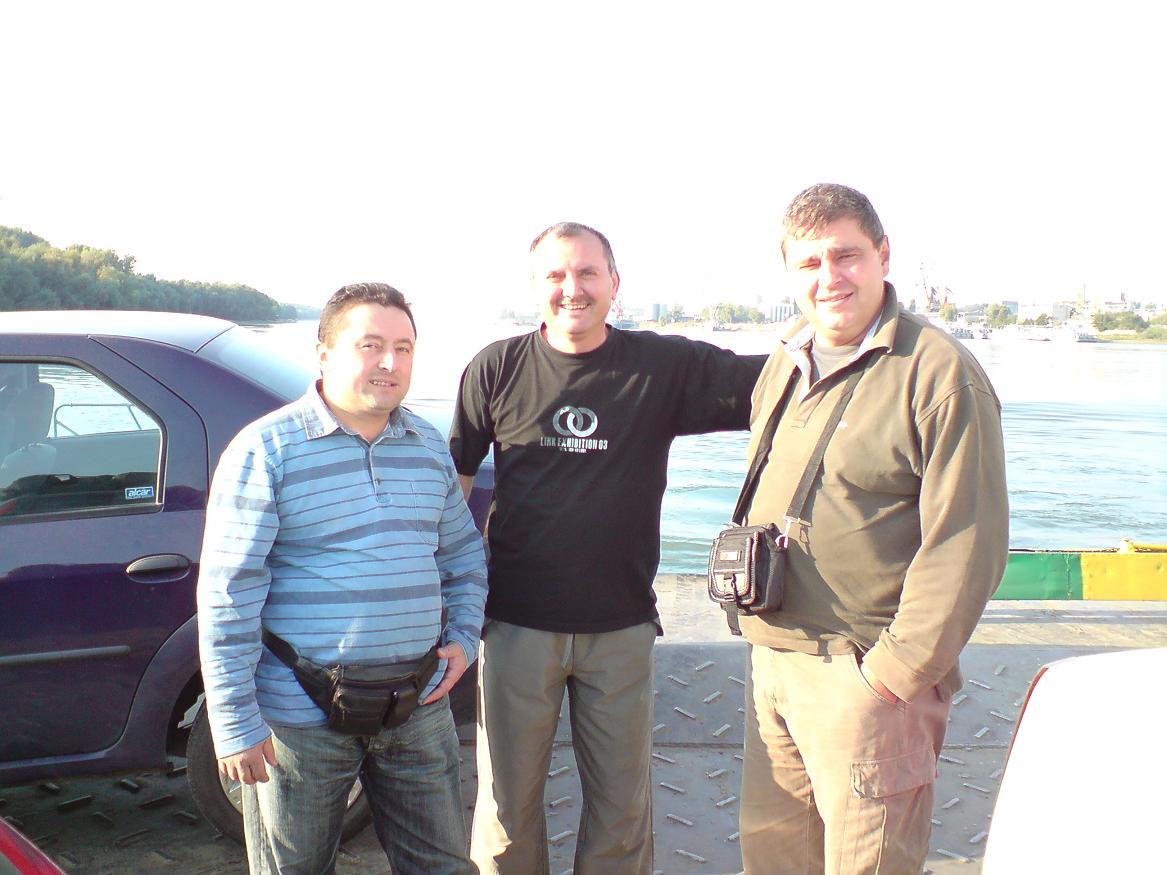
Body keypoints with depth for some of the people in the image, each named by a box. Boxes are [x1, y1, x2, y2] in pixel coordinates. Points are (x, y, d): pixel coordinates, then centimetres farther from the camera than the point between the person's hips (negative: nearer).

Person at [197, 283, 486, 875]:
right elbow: (228, 593, -12)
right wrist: (234, 724, -14)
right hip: (302, 716, -4)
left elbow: (465, 553, 19)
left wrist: (463, 637, 5)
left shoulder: (429, 446, 7)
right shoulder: (266, 449, -10)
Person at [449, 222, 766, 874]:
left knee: (623, 805, 15)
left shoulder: (665, 366, -3)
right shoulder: (496, 369, -2)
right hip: (517, 624, 0)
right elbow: (454, 475, 6)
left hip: (622, 628, 1)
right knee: (508, 802, 13)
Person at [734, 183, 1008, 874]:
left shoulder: (940, 371, -13)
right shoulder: (785, 365, 11)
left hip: (865, 676, -7)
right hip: (772, 662, 7)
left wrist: (896, 676, -16)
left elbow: (967, 546, -16)